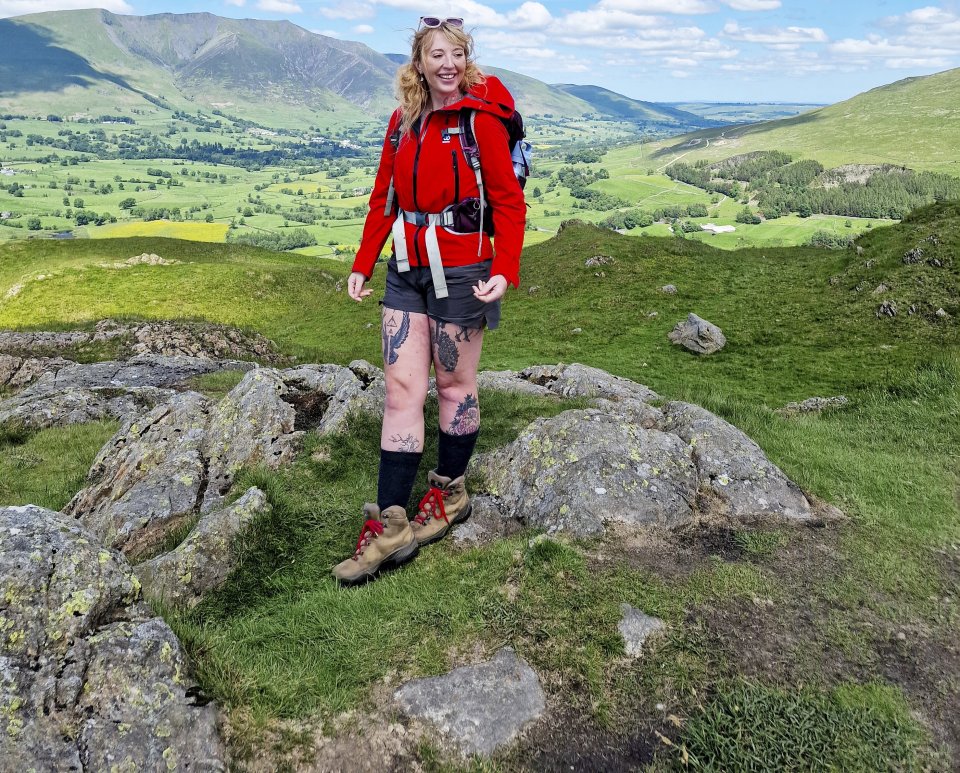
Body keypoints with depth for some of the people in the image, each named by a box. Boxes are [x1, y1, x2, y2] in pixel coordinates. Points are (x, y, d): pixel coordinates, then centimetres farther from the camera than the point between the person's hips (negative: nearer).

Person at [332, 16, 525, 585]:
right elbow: (384, 199, 14)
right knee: (401, 389, 1)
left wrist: (506, 270, -21)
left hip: (460, 271, -5)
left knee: (454, 385, 7)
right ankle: (389, 524, 6)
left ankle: (449, 494, 28)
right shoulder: (403, 122, 12)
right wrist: (363, 265, 9)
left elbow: (508, 201, -9)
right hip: (407, 271, 6)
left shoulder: (481, 117, -6)